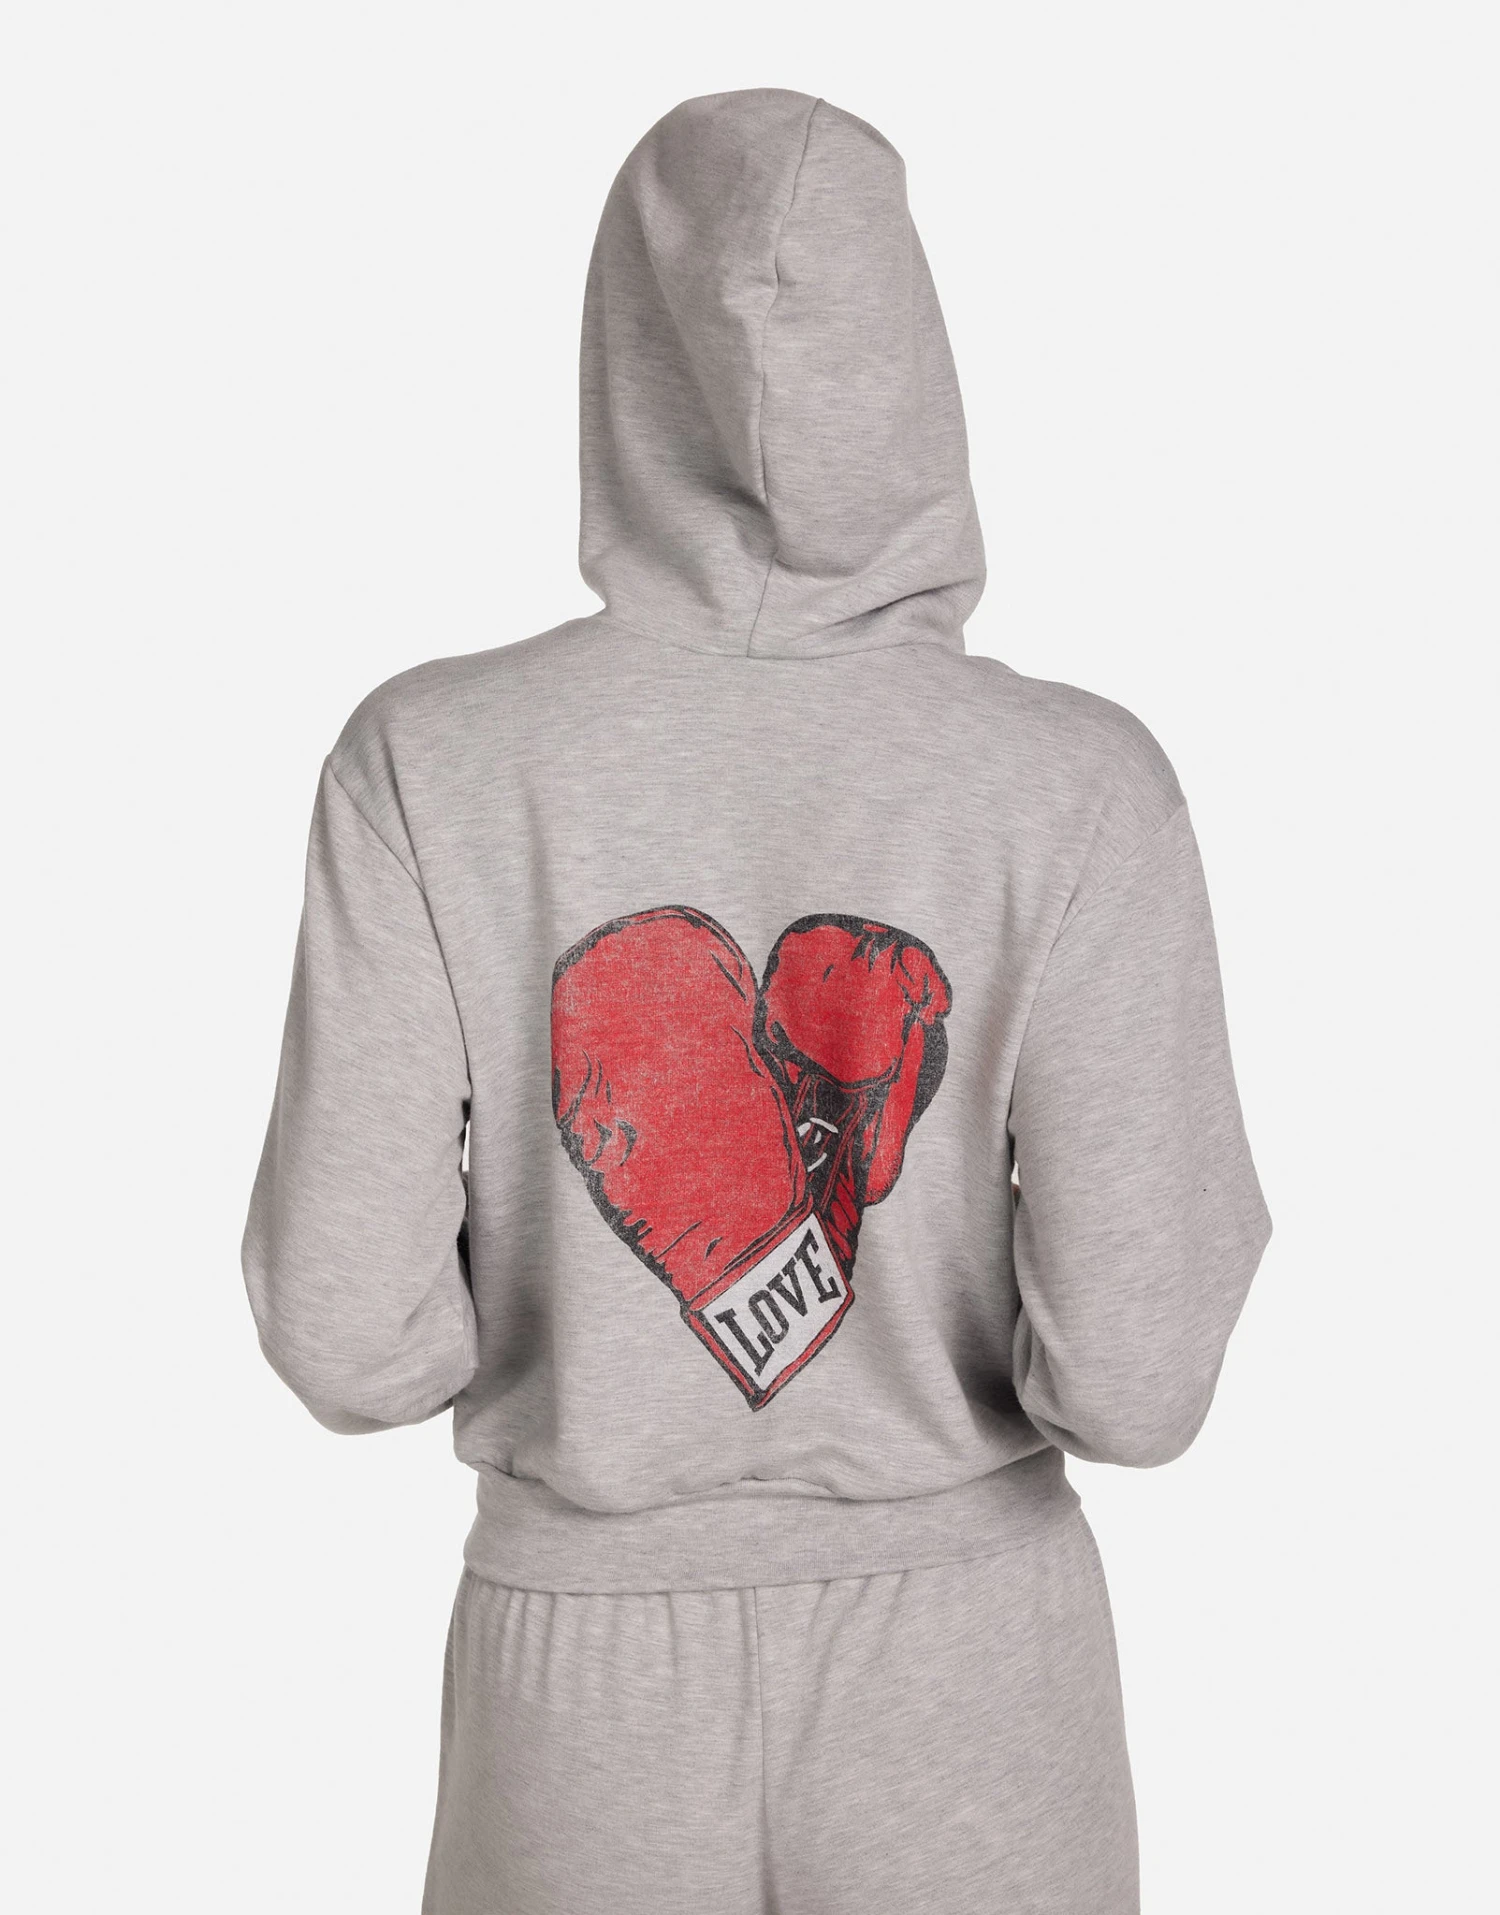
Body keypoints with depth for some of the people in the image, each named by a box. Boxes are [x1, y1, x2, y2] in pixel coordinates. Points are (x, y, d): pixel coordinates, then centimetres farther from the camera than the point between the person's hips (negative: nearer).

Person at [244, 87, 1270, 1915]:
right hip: (966, 1690, 0)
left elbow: (351, 1333, -15)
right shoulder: (1081, 788, -17)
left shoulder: (427, 764, -16)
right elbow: (1130, 1373, -19)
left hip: (592, 1686, 0)